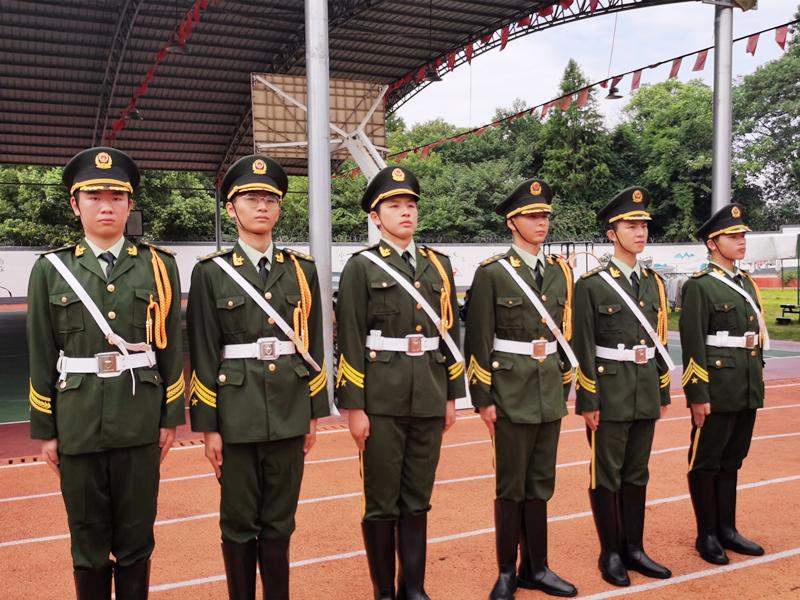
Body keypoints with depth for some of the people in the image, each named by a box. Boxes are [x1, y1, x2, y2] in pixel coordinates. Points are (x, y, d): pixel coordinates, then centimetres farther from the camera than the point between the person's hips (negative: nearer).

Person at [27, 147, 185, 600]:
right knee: (88, 541, 13)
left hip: (140, 421, 0)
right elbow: (41, 357, 3)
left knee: (136, 537, 12)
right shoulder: (51, 270, 2)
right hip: (78, 423, 0)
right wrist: (45, 430, 3)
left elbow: (171, 347, 2)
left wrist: (172, 417, 1)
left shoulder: (159, 266, 1)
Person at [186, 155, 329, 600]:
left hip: (289, 412, 2)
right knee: (239, 522, 11)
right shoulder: (211, 272, -2)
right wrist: (208, 426, -5)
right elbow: (203, 355, -3)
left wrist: (315, 413, 7)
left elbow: (314, 346, 7)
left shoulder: (302, 269, 5)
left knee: (280, 521, 13)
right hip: (236, 413, -2)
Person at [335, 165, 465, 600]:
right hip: (381, 398, -4)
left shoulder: (438, 265, 10)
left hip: (429, 397, 4)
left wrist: (452, 396, 10)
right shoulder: (361, 267, -3)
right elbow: (350, 342, -7)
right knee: (382, 503, 7)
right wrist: (354, 408, -10)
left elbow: (450, 333, 12)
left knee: (418, 500, 14)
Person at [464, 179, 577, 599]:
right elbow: (478, 341, -9)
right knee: (510, 487, 5)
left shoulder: (560, 272, 9)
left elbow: (565, 334, 14)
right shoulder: (491, 273, -8)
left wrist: (564, 388, 13)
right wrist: (483, 399, -11)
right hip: (511, 393, -5)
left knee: (540, 485, 14)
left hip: (550, 392, 5)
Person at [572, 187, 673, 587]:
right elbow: (583, 348, -11)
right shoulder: (591, 284, -9)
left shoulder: (653, 283, 10)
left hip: (646, 394, 6)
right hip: (610, 393, -6)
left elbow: (660, 343, 14)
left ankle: (634, 549, 27)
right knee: (607, 476, 5)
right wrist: (588, 402, -13)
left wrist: (664, 394, 13)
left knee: (637, 474, 15)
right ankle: (611, 554, 19)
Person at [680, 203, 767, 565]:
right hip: (717, 388, -7)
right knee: (707, 461, 4)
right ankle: (707, 535, 15)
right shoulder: (699, 286, -10)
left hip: (747, 388, 8)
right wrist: (697, 395, -17)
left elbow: (758, 336, 19)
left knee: (732, 459, 15)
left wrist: (757, 377, 16)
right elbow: (693, 345, -14)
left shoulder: (747, 284, 14)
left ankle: (727, 529, 26)